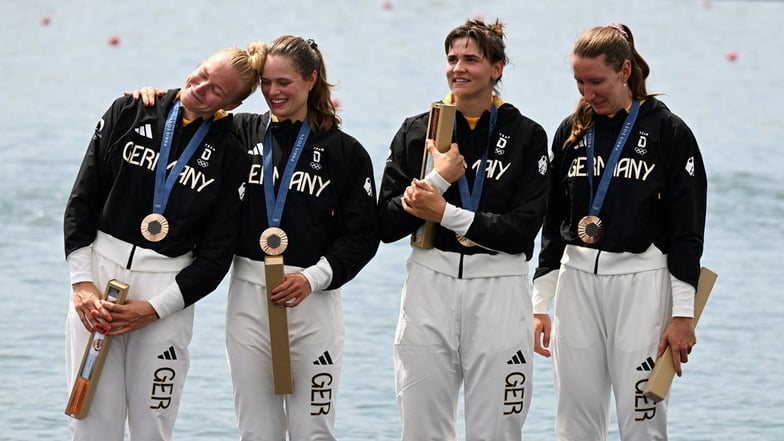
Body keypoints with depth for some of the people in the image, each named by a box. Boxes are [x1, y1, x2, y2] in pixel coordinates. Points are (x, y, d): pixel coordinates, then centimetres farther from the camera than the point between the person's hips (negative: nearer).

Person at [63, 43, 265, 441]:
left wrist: (154, 308, -10)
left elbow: (215, 255, -1)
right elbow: (82, 199, 3)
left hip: (169, 288, -1)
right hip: (98, 272, 1)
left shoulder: (230, 157, 0)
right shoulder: (129, 113, 3)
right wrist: (81, 282, -5)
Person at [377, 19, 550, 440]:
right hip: (429, 284, 2)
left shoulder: (526, 136, 0)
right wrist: (438, 180, -12)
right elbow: (387, 224, 1)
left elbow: (523, 228, -8)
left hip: (498, 289, -2)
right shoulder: (416, 132, 6)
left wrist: (446, 213, -13)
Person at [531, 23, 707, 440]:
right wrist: (540, 304, 11)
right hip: (577, 280, 4)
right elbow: (553, 222, 14)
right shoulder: (571, 132, 9)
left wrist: (683, 314, -8)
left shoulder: (668, 131, -4)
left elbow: (687, 229, -5)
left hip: (641, 281, -4)